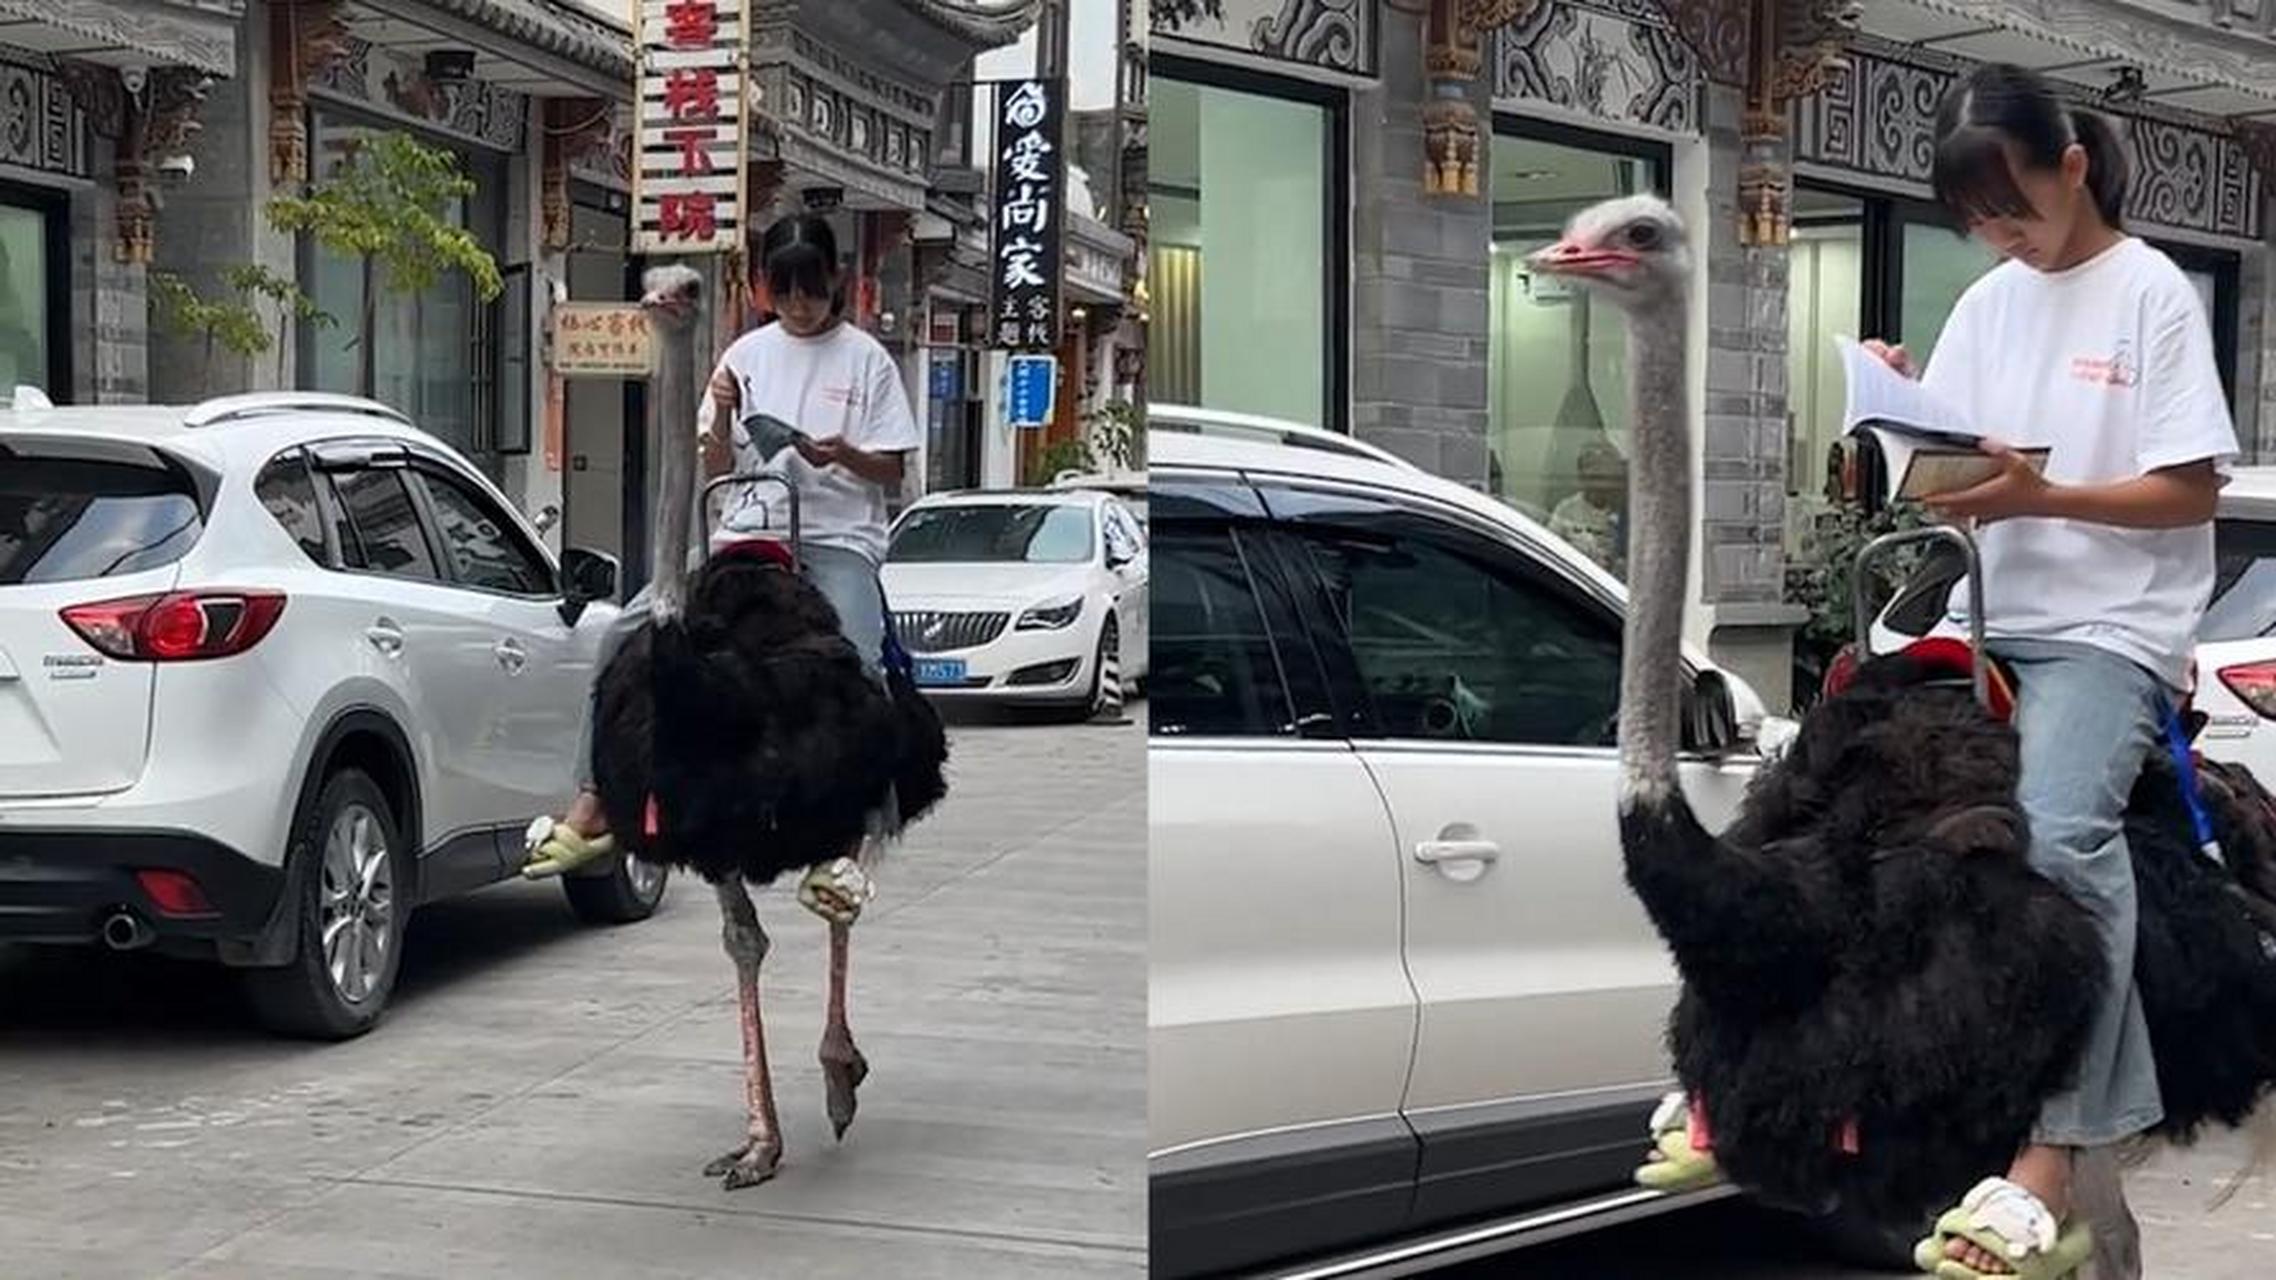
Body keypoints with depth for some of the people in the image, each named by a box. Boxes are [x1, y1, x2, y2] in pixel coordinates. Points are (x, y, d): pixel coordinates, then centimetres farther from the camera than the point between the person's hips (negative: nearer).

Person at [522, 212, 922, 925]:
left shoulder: (865, 358, 6)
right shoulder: (748, 354, 15)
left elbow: (892, 472, 5)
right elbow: (715, 469, 15)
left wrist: (846, 456, -16)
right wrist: (722, 417, -5)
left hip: (838, 539, -4)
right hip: (748, 534, 4)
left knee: (854, 667, -32)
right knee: (631, 635, -15)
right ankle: (591, 811, -13)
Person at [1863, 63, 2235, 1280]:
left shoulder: (2152, 292, -2)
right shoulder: (1985, 306, 14)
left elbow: (2191, 493, -6)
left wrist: (2041, 498, -18)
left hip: (2109, 628, -6)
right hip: (1984, 621, 6)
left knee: (2059, 835, -29)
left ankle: (2053, 1154, -31)